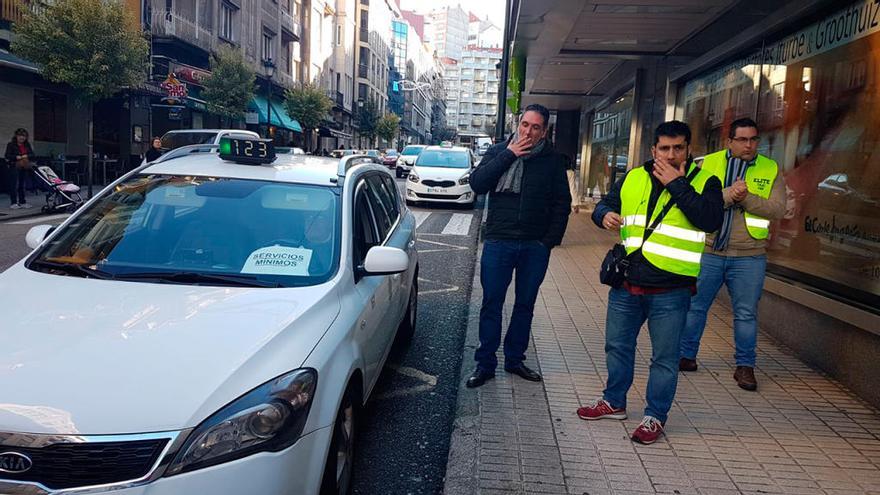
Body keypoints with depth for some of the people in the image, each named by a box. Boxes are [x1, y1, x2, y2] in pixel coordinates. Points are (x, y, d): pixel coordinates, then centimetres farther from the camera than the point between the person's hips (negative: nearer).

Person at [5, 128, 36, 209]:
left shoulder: (27, 145, 14)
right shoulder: (11, 145, 1)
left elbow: (33, 155, 8)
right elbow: (7, 156, -6)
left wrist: (27, 156, -11)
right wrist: (16, 157, -20)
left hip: (25, 167, 5)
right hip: (14, 167, -5)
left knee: (22, 185, 10)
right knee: (14, 185, -7)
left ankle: (22, 202, 15)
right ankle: (14, 203, -6)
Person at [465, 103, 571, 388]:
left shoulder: (553, 160, 5)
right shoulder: (498, 152, 5)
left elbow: (562, 204, 7)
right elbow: (477, 184, -9)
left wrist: (551, 240, -2)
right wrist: (508, 155, -13)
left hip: (536, 247, 1)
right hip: (498, 242, -1)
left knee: (525, 305, 11)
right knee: (491, 304, 3)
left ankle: (514, 359, 26)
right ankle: (485, 364, 12)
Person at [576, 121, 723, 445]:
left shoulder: (704, 182, -4)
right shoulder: (633, 179, 7)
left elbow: (710, 220, -21)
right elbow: (605, 204, 18)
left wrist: (676, 184, -20)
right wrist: (605, 214, -6)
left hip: (670, 291, -4)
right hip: (626, 284, 5)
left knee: (664, 357, 6)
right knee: (617, 345, 18)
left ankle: (655, 416, 24)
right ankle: (614, 402, 38)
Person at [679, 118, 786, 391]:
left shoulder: (771, 170, 4)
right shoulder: (709, 164, 2)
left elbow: (777, 209, -7)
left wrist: (746, 198, -19)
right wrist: (729, 194, -23)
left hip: (749, 256, 0)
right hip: (708, 251, 0)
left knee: (746, 313, 6)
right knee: (695, 305, 8)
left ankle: (745, 366, 19)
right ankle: (686, 354, 24)